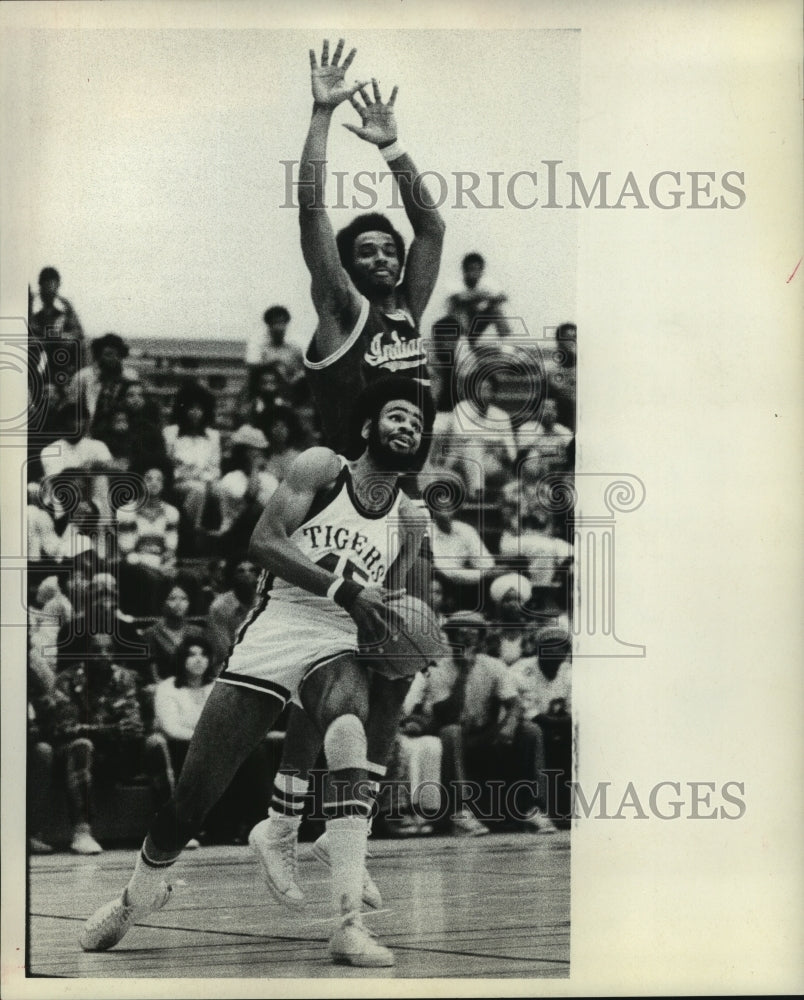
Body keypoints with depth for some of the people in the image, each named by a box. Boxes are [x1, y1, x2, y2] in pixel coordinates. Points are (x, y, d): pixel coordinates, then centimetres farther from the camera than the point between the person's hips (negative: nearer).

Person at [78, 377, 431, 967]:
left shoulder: (411, 522, 13)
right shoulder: (323, 468, 1)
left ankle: (351, 924, -37)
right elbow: (265, 542, -12)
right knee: (188, 800, -1)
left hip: (338, 643, 2)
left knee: (350, 732, -35)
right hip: (271, 631, -1)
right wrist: (344, 589, -23)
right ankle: (139, 896, 32)